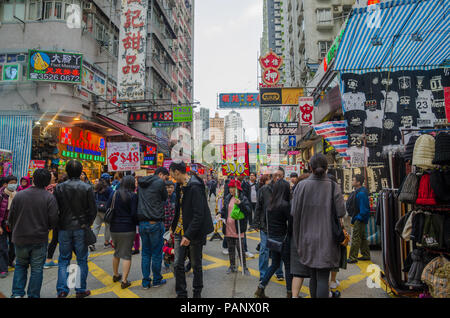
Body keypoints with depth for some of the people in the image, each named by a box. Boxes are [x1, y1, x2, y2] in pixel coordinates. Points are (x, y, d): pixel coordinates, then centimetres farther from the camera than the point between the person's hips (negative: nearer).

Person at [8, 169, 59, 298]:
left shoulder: (19, 195, -5)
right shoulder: (49, 197, -13)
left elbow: (11, 217, 3)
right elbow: (53, 220, -14)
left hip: (20, 239, 2)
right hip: (40, 239, -2)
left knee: (20, 265, 21)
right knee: (37, 268, 9)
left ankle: (17, 293, 16)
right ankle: (33, 295, 15)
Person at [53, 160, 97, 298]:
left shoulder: (59, 188, -3)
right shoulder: (87, 188, -8)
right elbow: (93, 210, -7)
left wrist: (58, 224, 13)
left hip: (64, 229, 2)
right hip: (81, 229, -1)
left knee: (63, 260, 14)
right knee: (82, 260, 9)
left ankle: (62, 290, 12)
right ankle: (81, 290, 16)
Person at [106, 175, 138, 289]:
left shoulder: (113, 194, 3)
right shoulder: (133, 196, -11)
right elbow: (134, 214, -13)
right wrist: (138, 224, 3)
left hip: (114, 228, 5)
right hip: (128, 229, -5)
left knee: (116, 252, 22)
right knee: (126, 254, 2)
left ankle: (115, 275, 36)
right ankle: (124, 281, 3)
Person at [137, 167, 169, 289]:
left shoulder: (141, 183, 12)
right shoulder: (160, 182, -9)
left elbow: (139, 200, 17)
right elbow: (165, 198, 2)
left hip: (142, 223, 6)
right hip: (155, 223, -6)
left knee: (145, 252, 14)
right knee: (157, 253, 7)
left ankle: (145, 281, 19)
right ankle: (157, 280, 19)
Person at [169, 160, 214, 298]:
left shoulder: (195, 187, -21)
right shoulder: (180, 186, 7)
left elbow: (199, 214, -24)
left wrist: (189, 235, -25)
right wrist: (174, 226, 17)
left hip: (194, 232, -7)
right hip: (180, 231, 7)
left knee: (196, 264, 11)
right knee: (178, 264, 7)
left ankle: (197, 292, 31)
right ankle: (181, 293, 23)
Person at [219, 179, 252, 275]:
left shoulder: (243, 198, -9)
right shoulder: (228, 198, 8)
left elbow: (248, 211, -19)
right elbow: (224, 209, 18)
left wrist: (240, 204, -32)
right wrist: (220, 214, -2)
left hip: (238, 228, -5)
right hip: (228, 228, 6)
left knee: (240, 248, 0)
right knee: (230, 248, 14)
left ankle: (244, 267, 15)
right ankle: (232, 266, 27)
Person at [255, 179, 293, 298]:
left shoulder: (271, 204, 2)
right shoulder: (285, 205, -17)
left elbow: (268, 221, 8)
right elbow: (291, 224, -14)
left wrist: (270, 235, 13)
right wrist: (290, 236, 1)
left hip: (271, 238, 7)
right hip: (283, 239, -7)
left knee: (275, 264, 20)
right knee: (288, 266, 10)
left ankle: (260, 289, 18)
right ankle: (290, 292, 20)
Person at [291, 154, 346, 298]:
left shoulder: (302, 185, -7)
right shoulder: (333, 186, -7)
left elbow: (294, 213, -8)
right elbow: (341, 212, -8)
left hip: (308, 238, 1)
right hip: (326, 239, -1)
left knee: (313, 277, 16)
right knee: (323, 278, 3)